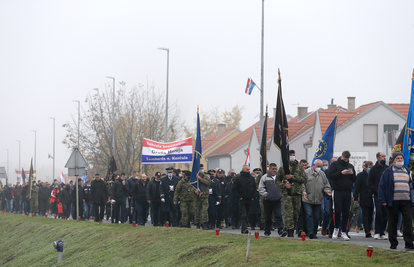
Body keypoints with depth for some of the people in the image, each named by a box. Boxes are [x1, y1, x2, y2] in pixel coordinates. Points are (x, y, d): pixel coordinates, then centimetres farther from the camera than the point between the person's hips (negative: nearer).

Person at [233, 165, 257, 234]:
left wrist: (253, 197, 8)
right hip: (242, 200, -5)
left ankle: (243, 229, 17)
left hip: (250, 200, 5)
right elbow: (234, 189, -2)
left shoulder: (252, 178, 12)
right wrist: (239, 197, -9)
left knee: (247, 215, 9)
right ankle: (244, 229, -23)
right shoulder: (238, 178, -3)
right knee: (243, 215, -14)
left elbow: (255, 188, 20)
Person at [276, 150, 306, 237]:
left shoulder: (299, 167, 10)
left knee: (296, 212, 4)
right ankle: (289, 231, -18)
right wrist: (284, 185, -7)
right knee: (289, 212, -14)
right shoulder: (283, 168, 10)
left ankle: (293, 229, 16)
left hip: (297, 193, 2)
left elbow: (303, 179, 0)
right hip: (287, 193, -2)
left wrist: (292, 177, -12)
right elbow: (277, 181, 13)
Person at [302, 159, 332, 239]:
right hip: (308, 199, -4)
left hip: (318, 200, 4)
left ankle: (314, 233, 12)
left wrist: (327, 191, -3)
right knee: (309, 215, -13)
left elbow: (326, 185, 16)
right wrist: (304, 192, -13)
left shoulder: (322, 174, 13)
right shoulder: (306, 172, 1)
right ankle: (310, 232, -17)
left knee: (316, 217, 5)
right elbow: (302, 184, 0)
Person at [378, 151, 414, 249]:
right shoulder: (387, 172, 4)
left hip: (406, 201, 2)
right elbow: (381, 186, 1)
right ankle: (393, 243, 12)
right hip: (392, 202, -2)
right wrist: (383, 200, -7)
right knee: (392, 223, 3)